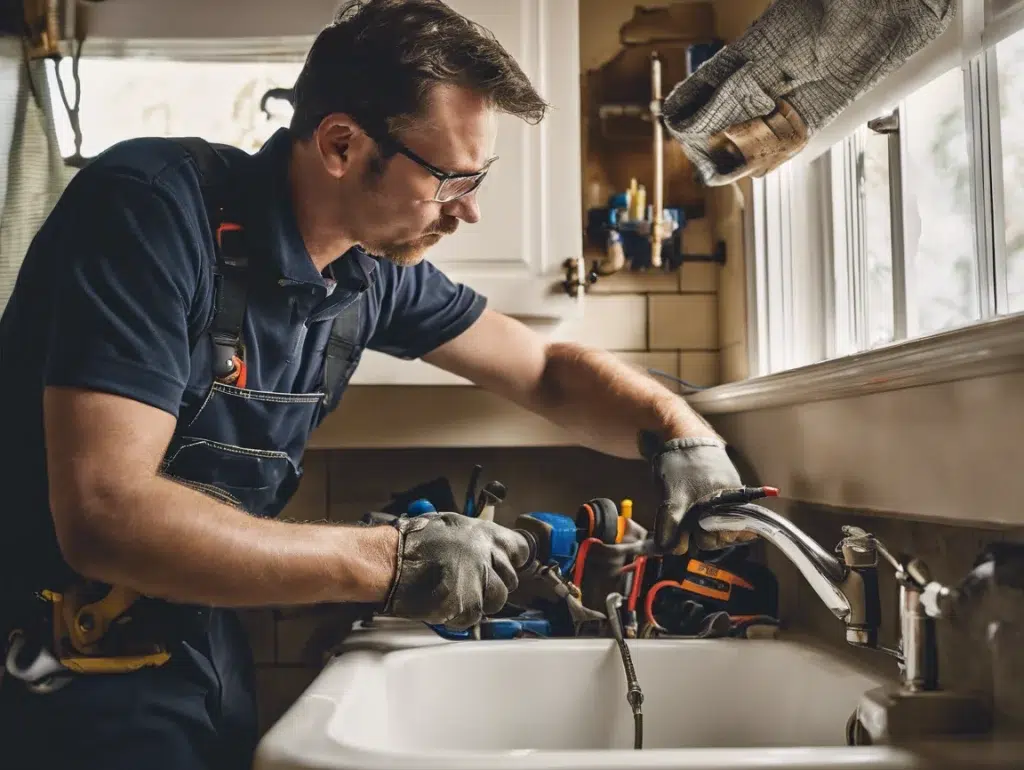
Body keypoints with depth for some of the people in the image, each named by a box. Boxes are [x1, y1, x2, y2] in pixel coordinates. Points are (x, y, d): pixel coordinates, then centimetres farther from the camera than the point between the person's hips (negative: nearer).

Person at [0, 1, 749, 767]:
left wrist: (678, 427, -11)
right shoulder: (153, 208, -24)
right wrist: (387, 562, -30)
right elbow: (104, 517, -31)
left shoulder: (375, 271, -5)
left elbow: (550, 370, 8)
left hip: (200, 647, 6)